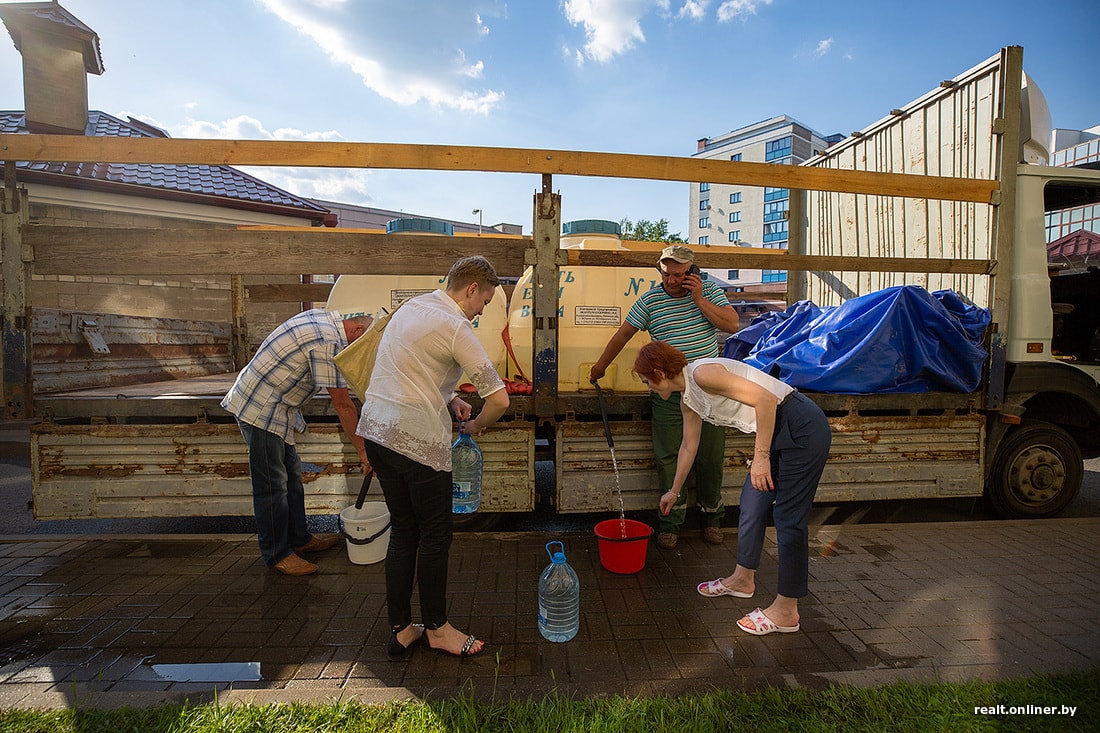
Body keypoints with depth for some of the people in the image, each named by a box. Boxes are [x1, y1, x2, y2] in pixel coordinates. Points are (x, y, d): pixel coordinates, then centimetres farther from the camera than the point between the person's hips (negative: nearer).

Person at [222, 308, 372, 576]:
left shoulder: (323, 317, 5)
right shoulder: (328, 342, -24)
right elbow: (343, 405, -22)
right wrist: (362, 450, -16)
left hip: (276, 407, 11)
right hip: (261, 410, -11)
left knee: (291, 475, 16)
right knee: (272, 484, -2)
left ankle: (298, 538, 27)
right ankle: (277, 554, 11)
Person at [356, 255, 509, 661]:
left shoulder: (412, 306, 14)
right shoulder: (456, 327, -13)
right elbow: (499, 399, -17)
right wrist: (476, 426, 4)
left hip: (376, 428, 9)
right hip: (417, 440, -9)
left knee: (403, 531, 17)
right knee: (435, 535, 8)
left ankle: (400, 630, 27)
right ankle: (436, 628, 25)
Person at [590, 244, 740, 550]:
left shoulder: (710, 291, 3)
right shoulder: (649, 300, 0)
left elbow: (732, 324, -7)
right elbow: (624, 333, 8)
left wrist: (698, 298, -12)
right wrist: (600, 366, 14)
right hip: (667, 395, -1)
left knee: (710, 457, 9)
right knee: (668, 458, 1)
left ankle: (711, 515, 28)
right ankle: (671, 520, 15)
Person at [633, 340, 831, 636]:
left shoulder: (701, 373, -20)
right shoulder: (688, 399, 10)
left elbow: (765, 398, -25)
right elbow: (688, 447, 23)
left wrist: (761, 456, -23)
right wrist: (674, 491, 34)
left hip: (802, 428, -9)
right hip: (778, 433, 10)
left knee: (789, 518, -3)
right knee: (752, 504, 16)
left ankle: (786, 611, 9)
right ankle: (743, 579, 34)